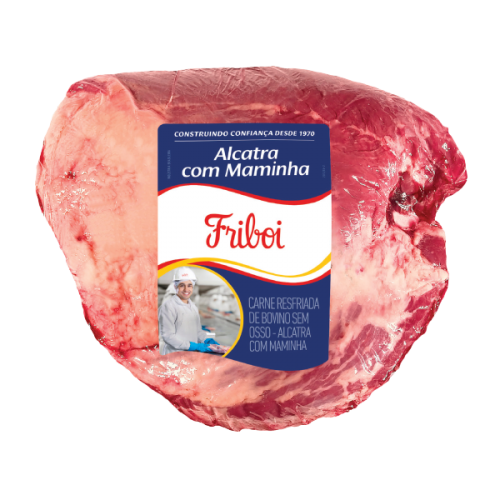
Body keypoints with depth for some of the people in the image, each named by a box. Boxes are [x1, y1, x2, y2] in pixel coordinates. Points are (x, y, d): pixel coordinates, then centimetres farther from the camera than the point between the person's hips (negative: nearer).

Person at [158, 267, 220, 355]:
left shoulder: (193, 307, 17)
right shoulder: (167, 306, -7)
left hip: (193, 354, 7)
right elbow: (168, 336, -12)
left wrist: (208, 340, 2)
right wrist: (195, 346, -15)